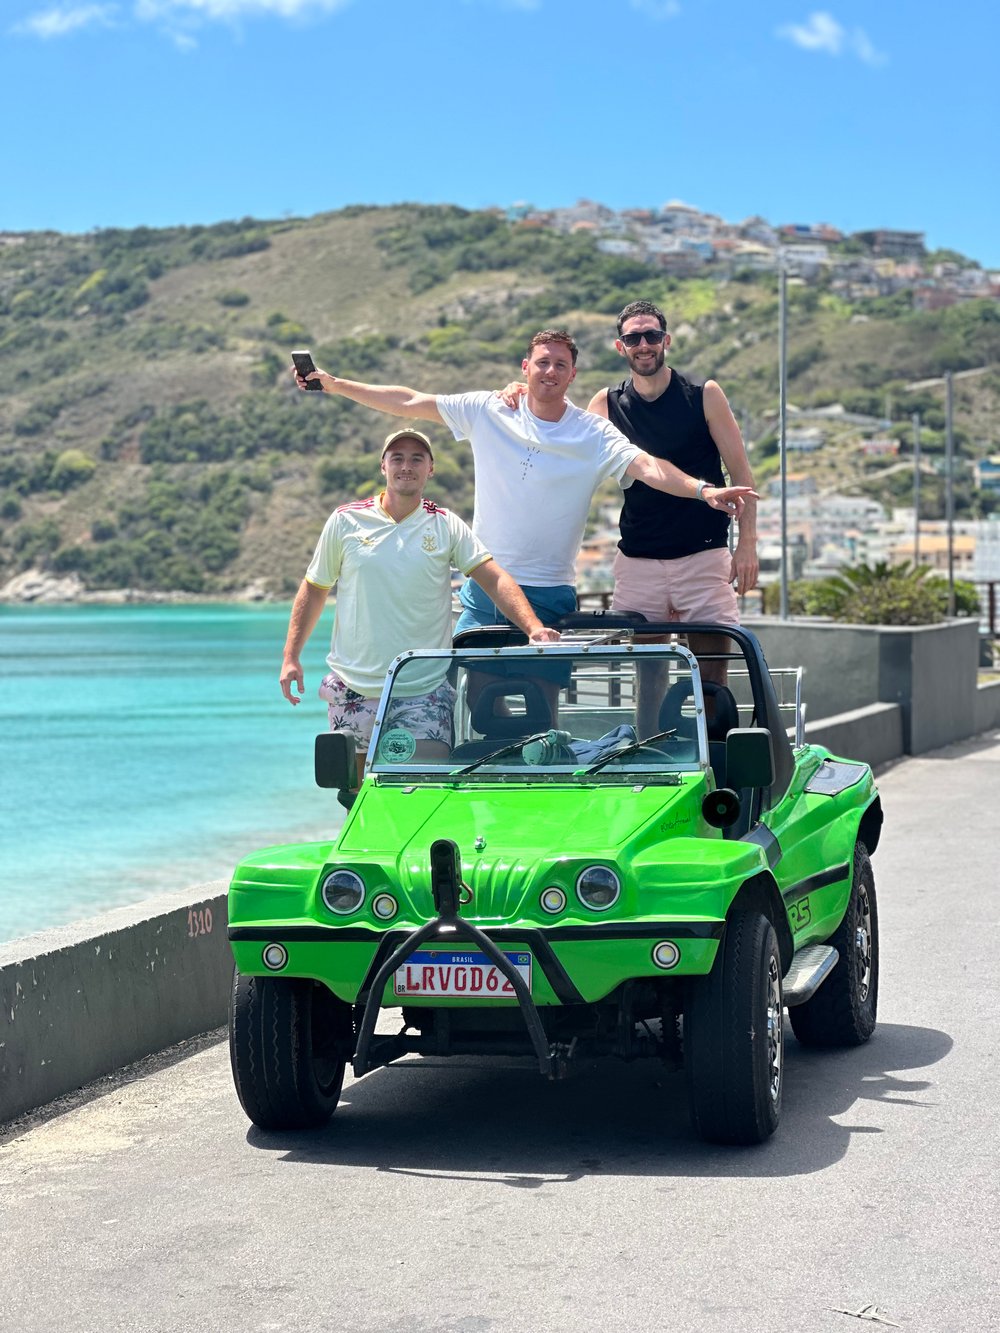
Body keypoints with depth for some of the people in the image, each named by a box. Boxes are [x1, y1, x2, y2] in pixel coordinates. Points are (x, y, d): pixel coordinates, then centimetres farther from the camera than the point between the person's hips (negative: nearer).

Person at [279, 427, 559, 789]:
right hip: (354, 687, 1)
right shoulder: (346, 521, 4)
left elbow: (496, 580, -5)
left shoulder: (446, 526, 3)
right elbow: (314, 589, 12)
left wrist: (533, 627, -22)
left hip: (425, 691, -1)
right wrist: (291, 656, 6)